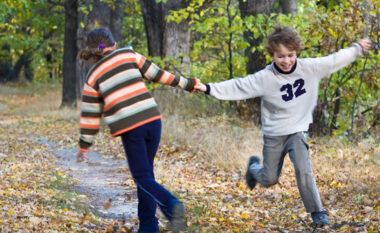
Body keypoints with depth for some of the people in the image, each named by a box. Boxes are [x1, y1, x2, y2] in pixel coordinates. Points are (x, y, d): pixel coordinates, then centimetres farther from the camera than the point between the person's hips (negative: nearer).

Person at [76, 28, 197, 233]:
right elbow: (157, 73, 11)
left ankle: (172, 206, -22)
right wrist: (186, 84, 20)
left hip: (129, 128, -2)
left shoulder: (92, 77, 8)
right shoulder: (128, 54, 10)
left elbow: (89, 116, 10)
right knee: (146, 171, 16)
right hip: (152, 119, 2)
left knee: (143, 177, 5)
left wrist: (84, 147, 18)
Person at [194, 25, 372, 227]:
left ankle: (317, 212, -5)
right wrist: (208, 88, -33)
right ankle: (254, 166, 47)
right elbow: (237, 87, -22)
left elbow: (335, 60, 4)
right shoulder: (265, 78, -18)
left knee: (303, 171, -19)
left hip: (297, 132, 1)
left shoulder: (310, 68, -10)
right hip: (274, 135, -1)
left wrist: (358, 48, 14)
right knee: (269, 180, 11)